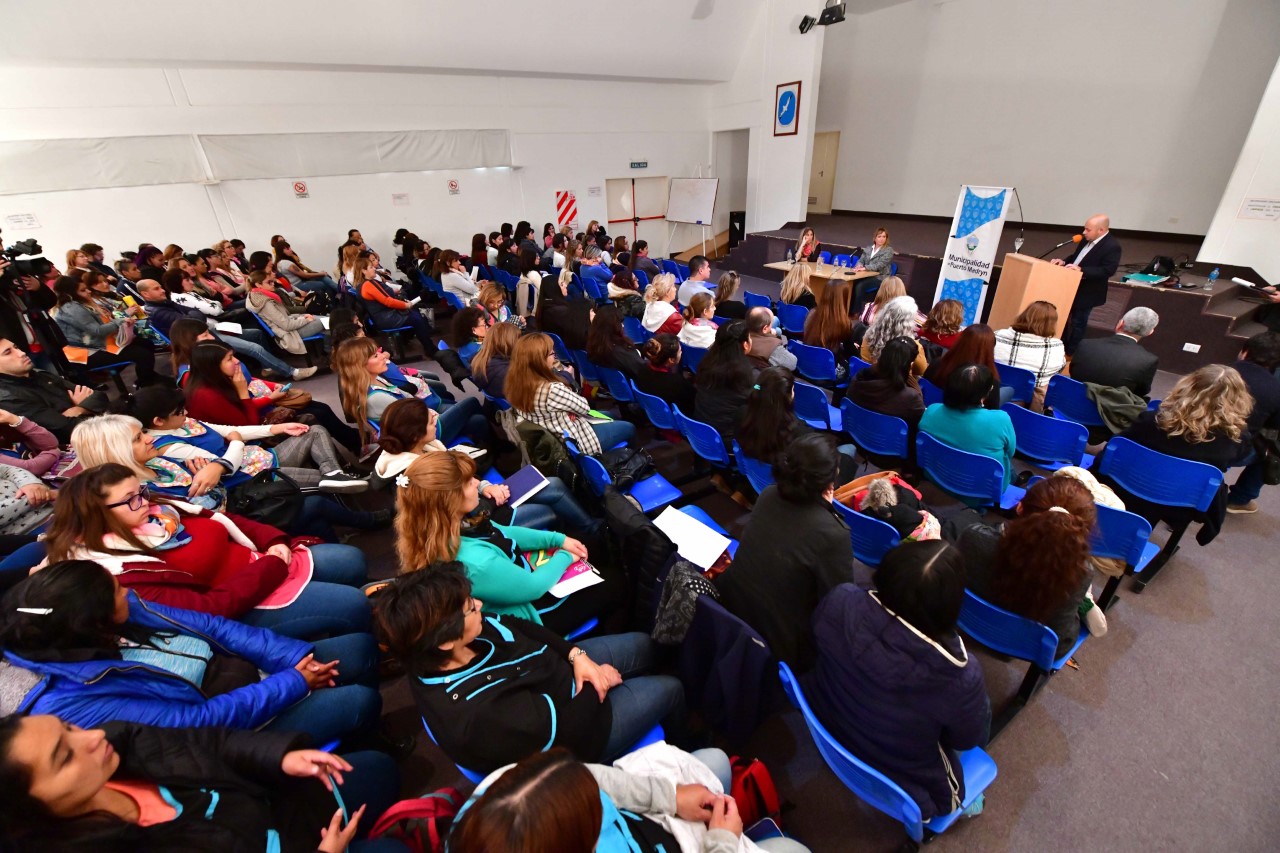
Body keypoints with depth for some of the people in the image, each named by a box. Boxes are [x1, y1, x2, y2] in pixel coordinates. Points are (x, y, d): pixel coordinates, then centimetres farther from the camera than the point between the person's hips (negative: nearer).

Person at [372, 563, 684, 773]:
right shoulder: (477, 713, -43)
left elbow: (517, 627, -5)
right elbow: (563, 731, -30)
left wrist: (576, 655, -13)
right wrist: (597, 685, -13)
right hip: (571, 725, -6)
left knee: (641, 645, 18)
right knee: (669, 690, 10)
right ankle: (670, 747, 45)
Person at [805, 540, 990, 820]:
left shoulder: (841, 602, -30)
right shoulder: (960, 677, -36)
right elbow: (969, 739, -12)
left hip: (827, 737, 3)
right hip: (901, 790, -2)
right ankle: (956, 801, 40)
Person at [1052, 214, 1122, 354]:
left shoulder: (1112, 246, -21)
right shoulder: (1087, 239, 3)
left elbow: (1108, 270, -26)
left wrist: (1081, 270, -34)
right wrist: (1064, 261, -5)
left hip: (1087, 293, -8)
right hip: (1072, 287, 8)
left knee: (1078, 323, 4)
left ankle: (1071, 353, 18)